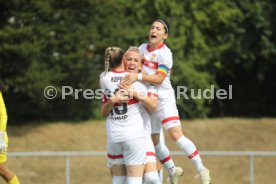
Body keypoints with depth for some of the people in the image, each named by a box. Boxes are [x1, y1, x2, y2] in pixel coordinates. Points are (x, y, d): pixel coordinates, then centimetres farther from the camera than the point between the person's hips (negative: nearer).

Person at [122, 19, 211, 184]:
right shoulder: (142, 48, 9)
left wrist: (138, 77, -32)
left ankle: (201, 170, -15)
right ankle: (173, 170, 29)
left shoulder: (165, 53, -12)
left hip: (164, 98, -7)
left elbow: (159, 78, -22)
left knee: (176, 134, -20)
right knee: (154, 141, 10)